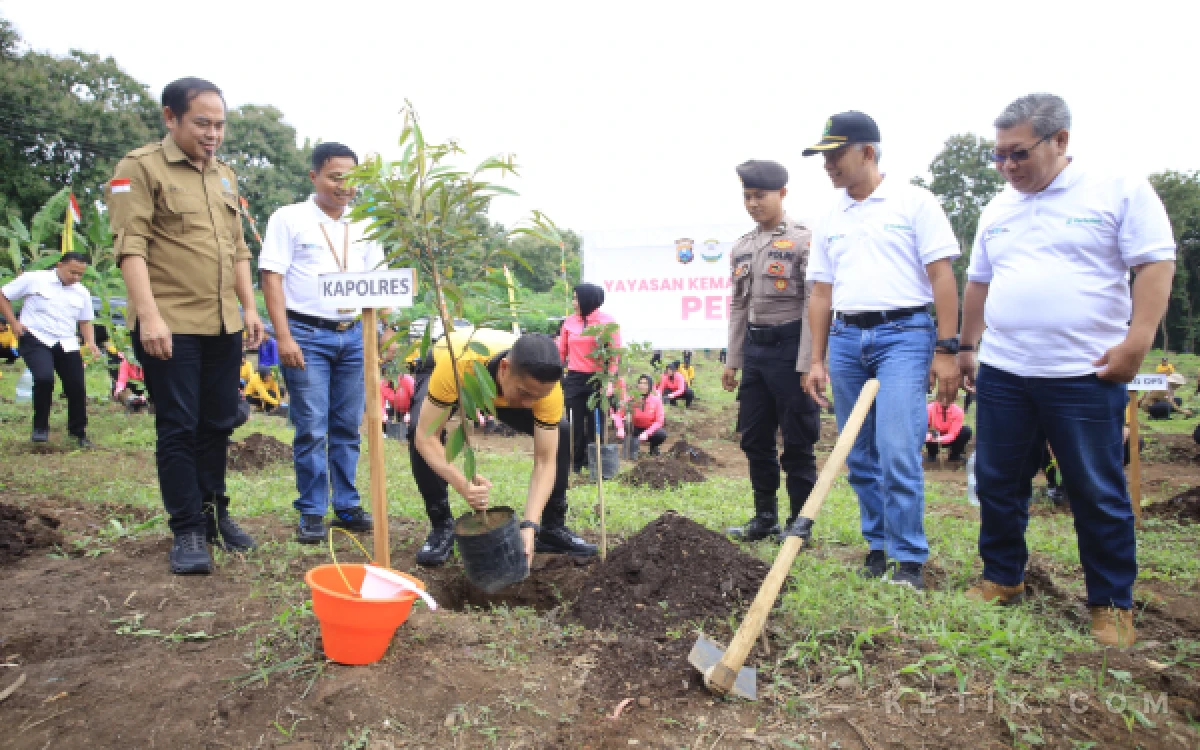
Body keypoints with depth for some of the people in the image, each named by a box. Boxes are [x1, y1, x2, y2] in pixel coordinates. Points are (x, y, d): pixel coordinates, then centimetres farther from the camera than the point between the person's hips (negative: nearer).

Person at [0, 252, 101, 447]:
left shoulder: (82, 293, 10)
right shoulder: (33, 279, -2)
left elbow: (85, 322, 18)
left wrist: (90, 342, 0)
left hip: (67, 345, 4)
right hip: (36, 340, -4)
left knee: (77, 387, 0)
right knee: (44, 378, -26)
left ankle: (79, 432, 17)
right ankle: (40, 427, -6)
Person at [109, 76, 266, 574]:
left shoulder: (224, 175, 17)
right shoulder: (141, 168, -4)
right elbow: (131, 247, -13)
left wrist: (249, 306, 14)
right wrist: (149, 316, -22)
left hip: (224, 326, 6)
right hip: (171, 325, -6)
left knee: (218, 424, 12)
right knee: (179, 429, 0)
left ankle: (214, 512, 26)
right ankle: (187, 531, 9)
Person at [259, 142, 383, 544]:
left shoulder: (364, 226, 13)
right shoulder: (289, 218, 0)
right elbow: (271, 277, -5)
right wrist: (284, 337, -13)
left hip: (354, 335, 4)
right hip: (307, 335, -4)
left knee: (347, 428, 8)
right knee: (312, 429, -3)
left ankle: (347, 506, 18)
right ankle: (311, 512, 8)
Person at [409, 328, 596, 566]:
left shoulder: (547, 386, -37)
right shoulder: (457, 365, -48)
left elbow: (545, 462, -32)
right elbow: (425, 435, -43)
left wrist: (530, 526, -44)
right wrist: (462, 484, -58)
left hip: (505, 390, 2)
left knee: (560, 433, -16)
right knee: (417, 431, -30)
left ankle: (552, 526, 2)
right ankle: (441, 526, -10)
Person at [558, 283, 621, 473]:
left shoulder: (607, 322, -3)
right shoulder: (569, 321, 5)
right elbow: (561, 352, 11)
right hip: (574, 379, 3)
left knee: (595, 424, 4)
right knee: (576, 424, 6)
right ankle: (576, 464, 17)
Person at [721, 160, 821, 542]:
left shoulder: (803, 239, -8)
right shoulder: (741, 248, 11)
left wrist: (806, 363, -16)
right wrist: (732, 360, 13)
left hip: (789, 344, -6)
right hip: (754, 346, 7)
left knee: (797, 439, 2)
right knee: (755, 438, 11)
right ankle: (765, 517, 24)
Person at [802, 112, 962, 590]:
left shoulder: (913, 202, 1)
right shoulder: (830, 220, 15)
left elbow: (942, 275, -4)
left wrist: (946, 349, -11)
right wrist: (817, 361, 10)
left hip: (903, 334, -5)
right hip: (845, 339, 5)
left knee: (897, 453, -13)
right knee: (861, 457, 9)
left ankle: (908, 561, 0)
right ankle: (879, 548, 22)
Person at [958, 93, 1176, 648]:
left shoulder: (1120, 191, -3)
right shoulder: (997, 211, 13)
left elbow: (1155, 265, -8)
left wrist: (1137, 341, -16)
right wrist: (966, 346, 18)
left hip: (1085, 374, -5)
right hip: (1002, 373, 5)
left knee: (1099, 493, 3)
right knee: (997, 483, 11)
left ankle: (1112, 605, 17)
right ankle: (1003, 579, 27)